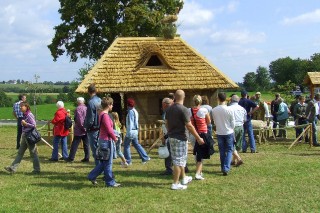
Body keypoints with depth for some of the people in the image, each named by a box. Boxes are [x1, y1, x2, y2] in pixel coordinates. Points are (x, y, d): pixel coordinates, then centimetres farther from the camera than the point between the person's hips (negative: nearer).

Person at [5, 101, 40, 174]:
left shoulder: (29, 115, -16)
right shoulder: (24, 115, 11)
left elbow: (33, 125, -18)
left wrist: (25, 123, -20)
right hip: (25, 136, 9)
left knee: (33, 153, 1)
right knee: (20, 152, 10)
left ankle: (37, 170, 11)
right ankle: (13, 168, 13)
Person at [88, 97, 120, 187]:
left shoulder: (102, 114, 12)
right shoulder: (105, 115, -18)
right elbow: (109, 130, -20)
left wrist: (113, 137, 11)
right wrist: (115, 138, -6)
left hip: (104, 140, 10)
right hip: (107, 141, -10)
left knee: (103, 162, 17)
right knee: (108, 163, 1)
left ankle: (92, 176, 22)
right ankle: (110, 182, 10)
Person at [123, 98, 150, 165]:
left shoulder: (131, 111, -16)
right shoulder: (135, 111, 14)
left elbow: (130, 123, -20)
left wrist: (129, 132, -21)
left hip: (131, 131, -10)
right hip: (135, 131, 10)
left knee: (126, 145, -1)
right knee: (136, 144, 14)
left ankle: (128, 160, 4)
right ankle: (145, 157, 13)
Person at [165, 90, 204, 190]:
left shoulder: (169, 109, 4)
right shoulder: (183, 109, -18)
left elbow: (167, 123, 12)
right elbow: (189, 126, -20)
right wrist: (198, 138, -13)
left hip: (171, 137, 8)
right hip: (180, 138, -7)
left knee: (179, 159, 21)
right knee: (179, 160, 0)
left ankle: (183, 178, 34)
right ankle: (175, 184, 4)